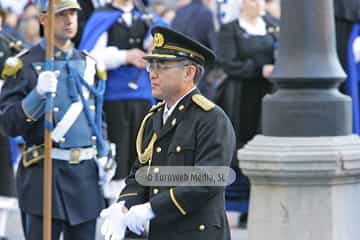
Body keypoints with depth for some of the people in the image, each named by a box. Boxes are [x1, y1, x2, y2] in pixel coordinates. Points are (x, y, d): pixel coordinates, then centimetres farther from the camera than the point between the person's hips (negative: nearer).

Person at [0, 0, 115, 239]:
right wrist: (38, 95, -23)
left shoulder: (90, 65, 14)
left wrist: (103, 157, 10)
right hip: (44, 176, -5)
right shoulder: (25, 66, -3)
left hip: (86, 173, 5)